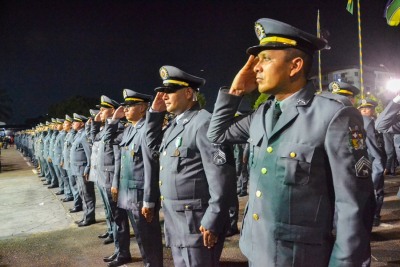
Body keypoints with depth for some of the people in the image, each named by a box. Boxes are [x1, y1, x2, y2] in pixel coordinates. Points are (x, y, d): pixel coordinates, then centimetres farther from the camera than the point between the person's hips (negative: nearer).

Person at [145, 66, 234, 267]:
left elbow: (222, 175, -21)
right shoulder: (175, 124, 12)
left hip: (196, 222, -9)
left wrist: (212, 222, -21)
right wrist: (155, 112, 10)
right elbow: (153, 143, 25)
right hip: (175, 219, 9)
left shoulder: (203, 122, -17)